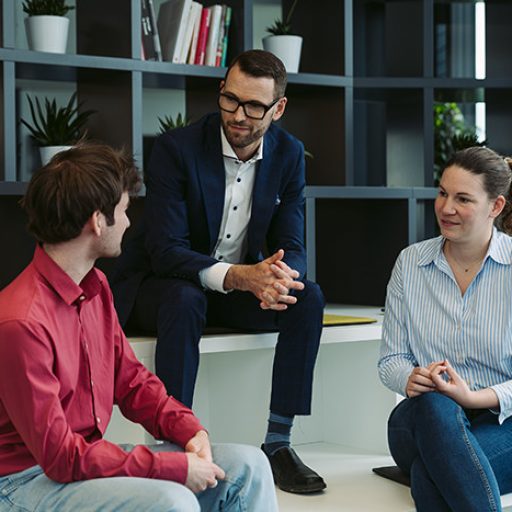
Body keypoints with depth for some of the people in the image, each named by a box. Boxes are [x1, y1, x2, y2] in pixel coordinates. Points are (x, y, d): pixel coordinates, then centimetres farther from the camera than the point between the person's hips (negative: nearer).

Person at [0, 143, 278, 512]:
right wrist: (174, 468, -22)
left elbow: (131, 379, 13)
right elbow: (60, 456, -23)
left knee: (246, 466, 0)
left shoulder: (96, 287, 5)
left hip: (88, 456, 9)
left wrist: (188, 429, -5)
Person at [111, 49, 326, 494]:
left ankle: (278, 444, -16)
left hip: (240, 285, 5)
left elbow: (291, 245, -4)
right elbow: (165, 250, -25)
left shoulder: (288, 154, -5)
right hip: (162, 285, -4)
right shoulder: (176, 148, -20)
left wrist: (279, 275, -30)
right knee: (185, 301, -37)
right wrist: (239, 276, -41)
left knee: (308, 298, -21)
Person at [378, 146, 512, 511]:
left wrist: (475, 398, -22)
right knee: (432, 403, -36)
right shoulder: (410, 262, 8)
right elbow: (391, 359, 10)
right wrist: (410, 378, -14)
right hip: (422, 421, 3)